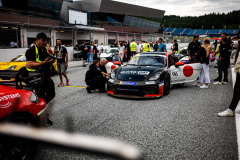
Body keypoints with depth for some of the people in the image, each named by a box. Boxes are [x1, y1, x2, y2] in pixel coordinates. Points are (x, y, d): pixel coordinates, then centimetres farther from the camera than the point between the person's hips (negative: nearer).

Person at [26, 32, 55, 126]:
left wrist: (50, 62, 6)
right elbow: (29, 65, -23)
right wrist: (44, 62, -27)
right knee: (41, 98, 2)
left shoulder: (45, 50, 14)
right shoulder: (31, 51, -11)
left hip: (47, 77, 8)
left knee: (51, 94, 13)